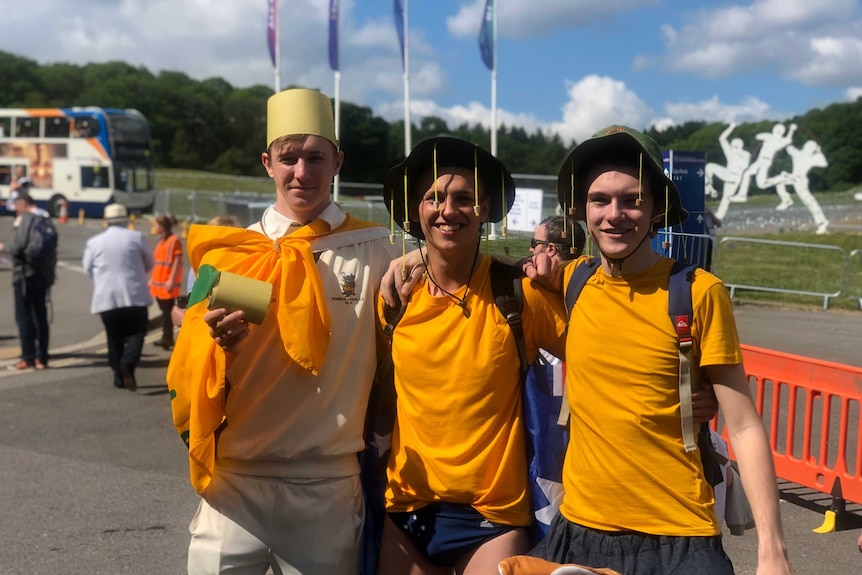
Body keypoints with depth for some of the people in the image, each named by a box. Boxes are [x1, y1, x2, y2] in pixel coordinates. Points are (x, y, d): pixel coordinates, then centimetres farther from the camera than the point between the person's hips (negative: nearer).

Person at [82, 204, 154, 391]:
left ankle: (119, 377, 8)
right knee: (137, 331, 8)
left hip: (106, 298, 2)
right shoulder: (136, 238, 0)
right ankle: (127, 363, -15)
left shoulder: (94, 242, 5)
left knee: (114, 338, 10)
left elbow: (89, 270, 13)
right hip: (135, 295, -2)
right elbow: (149, 263, 11)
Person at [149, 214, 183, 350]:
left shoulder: (174, 240, -12)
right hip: (159, 282, 9)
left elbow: (177, 262, -15)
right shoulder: (161, 241, 15)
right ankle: (166, 338, 19)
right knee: (164, 311, 13)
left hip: (167, 283, -9)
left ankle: (168, 339, -2)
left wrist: (171, 280, -19)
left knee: (167, 312, -6)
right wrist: (152, 278, 18)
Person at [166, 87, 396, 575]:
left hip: (329, 484, -1)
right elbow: (192, 373, 3)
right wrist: (221, 343, -16)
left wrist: (373, 439, 6)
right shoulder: (228, 251, 2)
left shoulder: (373, 249, -2)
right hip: (237, 479, 1)